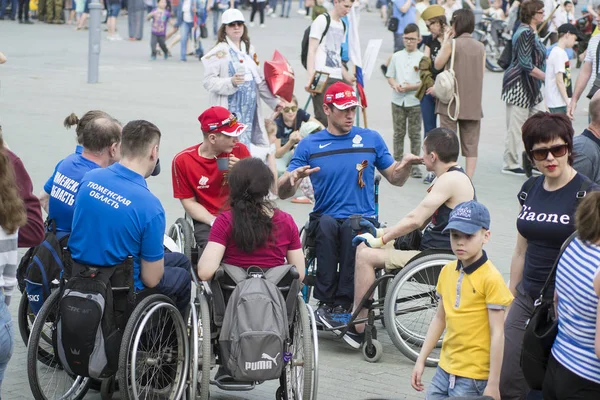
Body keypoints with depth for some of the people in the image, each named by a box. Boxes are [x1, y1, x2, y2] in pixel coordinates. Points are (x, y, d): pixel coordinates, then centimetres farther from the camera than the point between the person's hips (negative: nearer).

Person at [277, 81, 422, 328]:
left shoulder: (371, 139, 12)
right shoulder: (309, 145, 8)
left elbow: (395, 179, 18)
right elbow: (283, 193, 3)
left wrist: (406, 165, -4)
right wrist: (292, 178, -20)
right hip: (325, 218, 0)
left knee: (353, 227, -35)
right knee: (326, 225, -36)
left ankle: (344, 303, -27)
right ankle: (325, 302, -28)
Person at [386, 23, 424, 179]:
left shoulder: (422, 58, -2)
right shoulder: (397, 56, 8)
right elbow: (390, 76, 11)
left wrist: (412, 87, -17)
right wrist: (395, 84, -10)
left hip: (415, 101, -3)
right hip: (398, 100, 3)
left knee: (415, 134, 1)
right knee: (398, 133, 7)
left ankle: (415, 165, 6)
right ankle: (398, 163, 14)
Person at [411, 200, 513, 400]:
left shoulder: (491, 279, -15)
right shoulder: (447, 271, 5)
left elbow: (497, 334, -14)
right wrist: (421, 360, 14)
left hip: (473, 377, -6)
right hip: (444, 370, 7)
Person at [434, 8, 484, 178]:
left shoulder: (452, 44, -10)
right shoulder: (480, 47, 4)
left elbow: (438, 64, 1)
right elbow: (482, 72, 9)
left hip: (452, 102, -4)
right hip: (473, 103, 4)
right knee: (471, 144, 7)